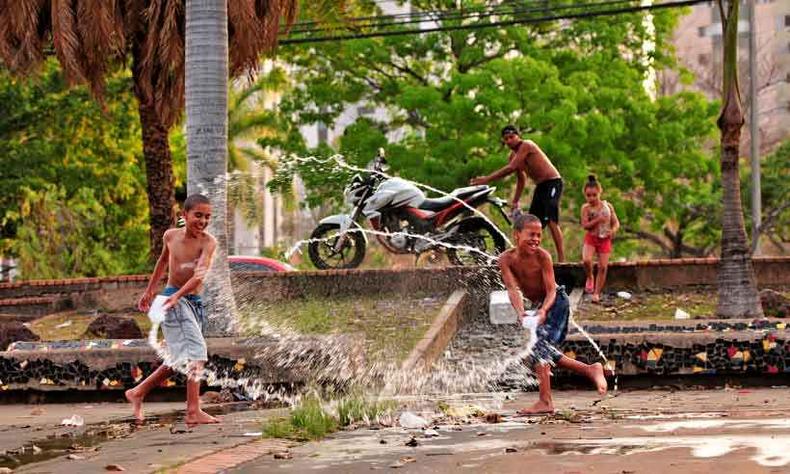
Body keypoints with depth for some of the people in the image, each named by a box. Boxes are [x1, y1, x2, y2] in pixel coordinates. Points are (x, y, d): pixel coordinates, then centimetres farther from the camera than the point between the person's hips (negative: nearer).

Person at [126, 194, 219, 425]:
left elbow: (200, 274, -22)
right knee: (196, 351, -18)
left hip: (195, 302, 3)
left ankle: (137, 393, 29)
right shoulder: (171, 236, -2)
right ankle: (193, 411, -20)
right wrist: (149, 291, 28)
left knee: (177, 359, 12)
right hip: (172, 298, -3)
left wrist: (178, 295, -37)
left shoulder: (208, 242, -7)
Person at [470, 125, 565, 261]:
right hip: (540, 186, 10)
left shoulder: (526, 145, -17)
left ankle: (561, 259, -21)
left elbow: (511, 168, -25)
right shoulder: (512, 156, 11)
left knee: (551, 221, -19)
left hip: (553, 183, -10)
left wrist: (487, 179, -23)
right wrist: (515, 201, 20)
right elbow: (521, 179, 22)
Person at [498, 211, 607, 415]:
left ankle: (545, 401, -19)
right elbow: (512, 289, -21)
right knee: (545, 352, 10)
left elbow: (551, 291, -22)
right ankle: (591, 370, 21)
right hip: (540, 306, 6)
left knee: (538, 344, -19)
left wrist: (543, 311, -40)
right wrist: (520, 313, -37)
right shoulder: (506, 259, -13)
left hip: (555, 302, -6)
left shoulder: (542, 256, -21)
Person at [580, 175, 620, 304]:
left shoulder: (608, 206, 1)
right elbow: (585, 225, -14)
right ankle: (590, 278, 6)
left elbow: (616, 222, 5)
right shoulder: (586, 208, -6)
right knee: (586, 260, -26)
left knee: (603, 267, -1)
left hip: (605, 240, 2)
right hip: (591, 238, -2)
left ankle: (597, 293, 10)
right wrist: (598, 220, -23)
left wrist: (613, 230, -15)